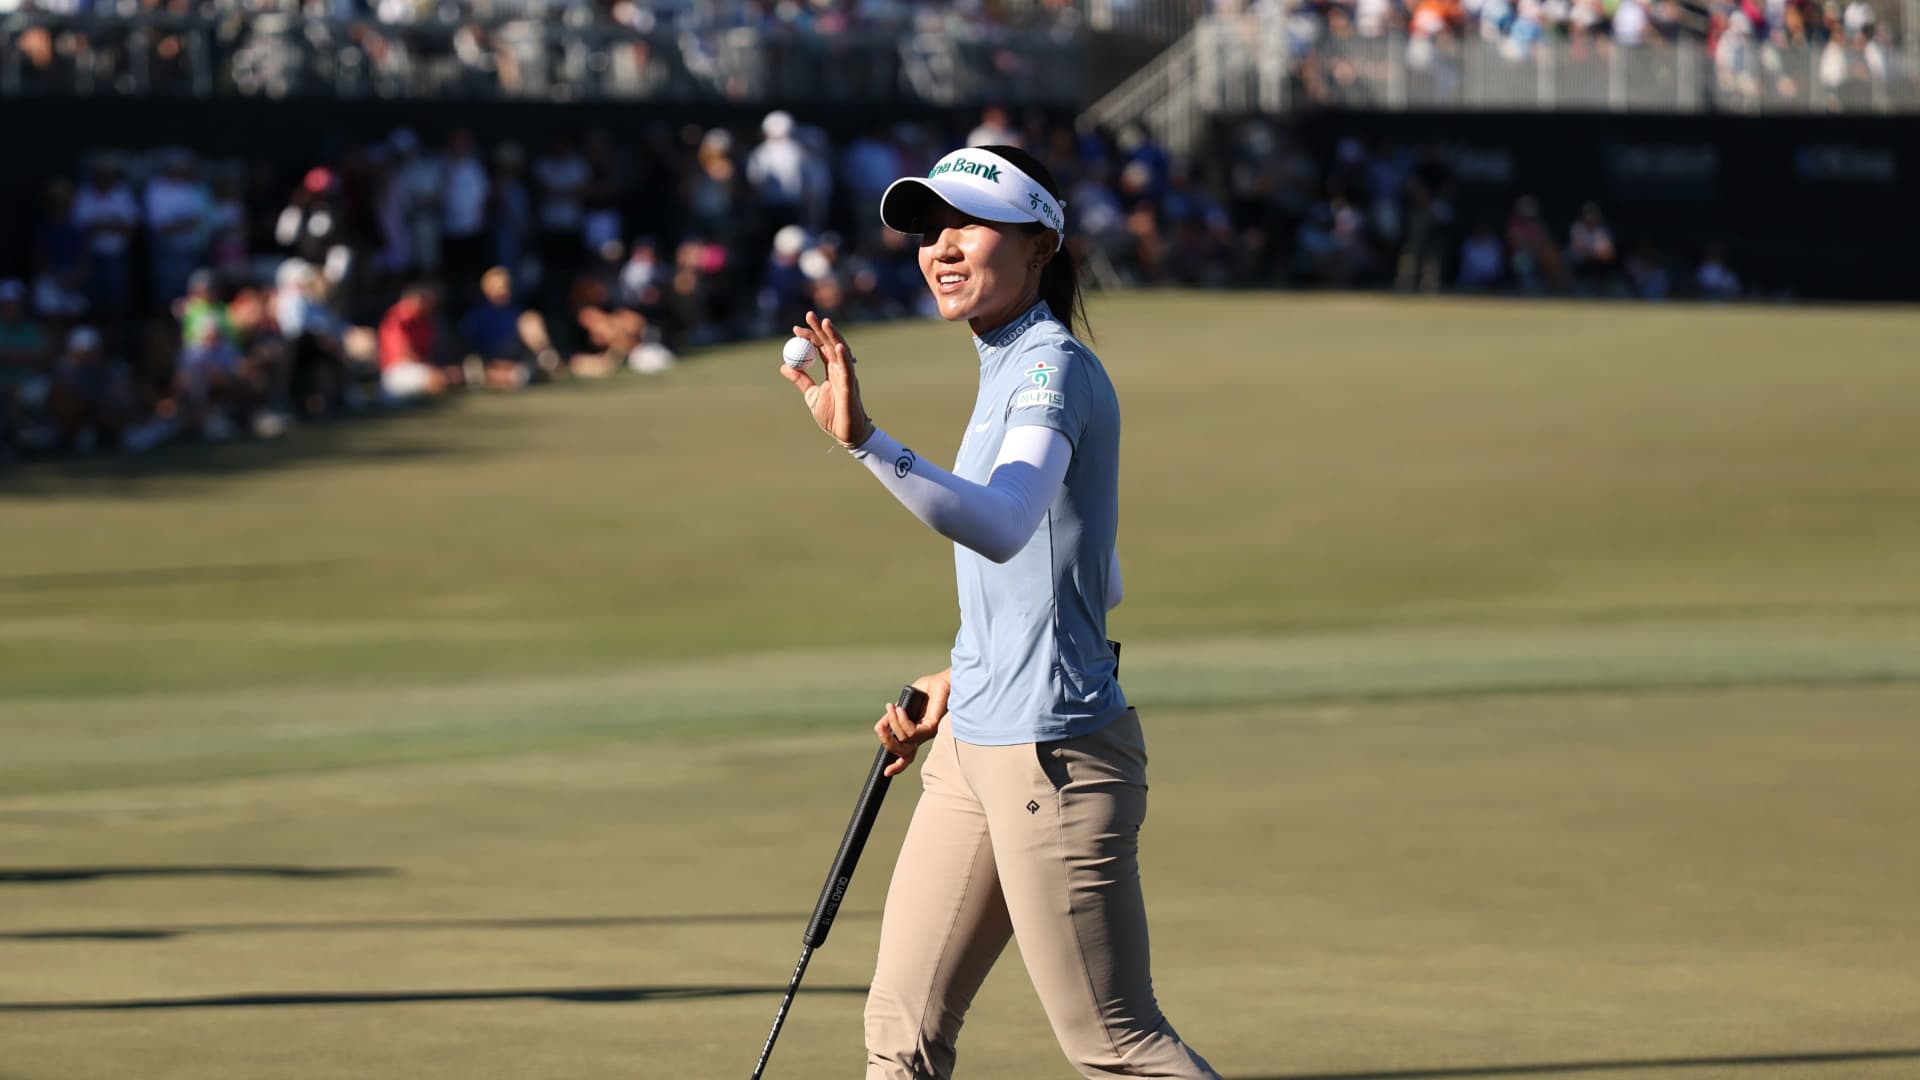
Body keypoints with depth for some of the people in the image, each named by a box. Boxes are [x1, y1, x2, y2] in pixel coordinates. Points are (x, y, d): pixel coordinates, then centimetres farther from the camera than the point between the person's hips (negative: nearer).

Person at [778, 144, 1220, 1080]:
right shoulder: (1007, 372, 14)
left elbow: (1003, 528, -37)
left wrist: (865, 442, -50)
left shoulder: (1055, 370, -15)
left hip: (1056, 752, -10)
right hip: (975, 748, 10)